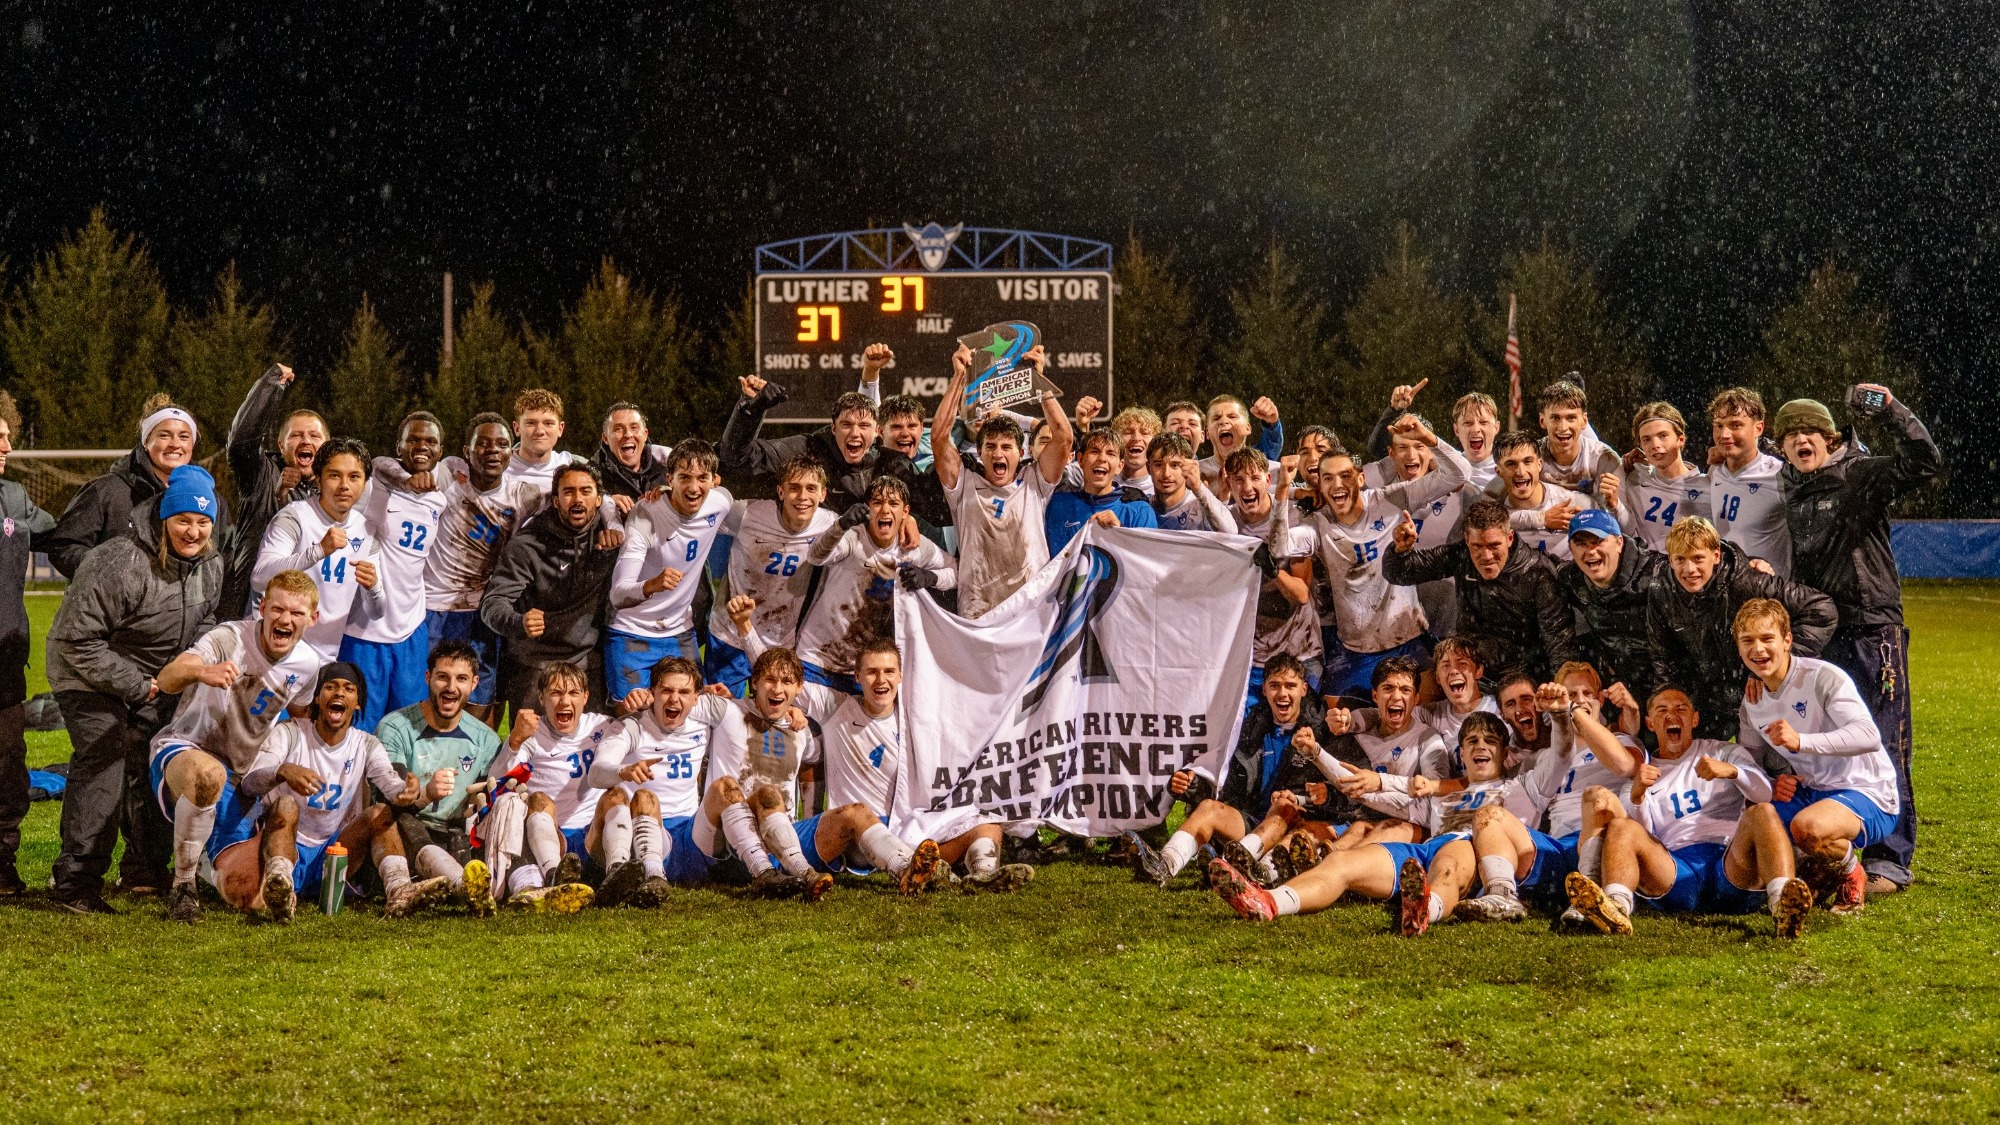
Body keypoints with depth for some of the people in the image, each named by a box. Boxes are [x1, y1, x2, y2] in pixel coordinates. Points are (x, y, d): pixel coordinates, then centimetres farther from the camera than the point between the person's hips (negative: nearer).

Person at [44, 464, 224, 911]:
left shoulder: (211, 566, -5)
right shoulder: (122, 565, -29)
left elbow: (203, 622, 14)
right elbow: (78, 639, -27)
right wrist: (133, 685, -22)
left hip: (153, 681, 7)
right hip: (89, 677, -7)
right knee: (102, 764, -17)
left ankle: (145, 872, 22)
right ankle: (75, 885, -14)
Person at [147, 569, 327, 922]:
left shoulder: (310, 665, -3)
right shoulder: (230, 639, -19)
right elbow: (166, 680, -34)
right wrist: (200, 671, -56)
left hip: (238, 776, 6)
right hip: (181, 749, -5)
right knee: (209, 774, -45)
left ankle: (201, 861, 35)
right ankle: (183, 883, -21)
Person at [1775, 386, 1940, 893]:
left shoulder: (1861, 476, -5)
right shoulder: (1789, 493, 13)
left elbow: (1925, 461, -20)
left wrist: (1891, 411, -24)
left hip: (1872, 631, -6)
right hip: (1816, 635, 7)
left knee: (1882, 747, -6)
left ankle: (1890, 858, -1)